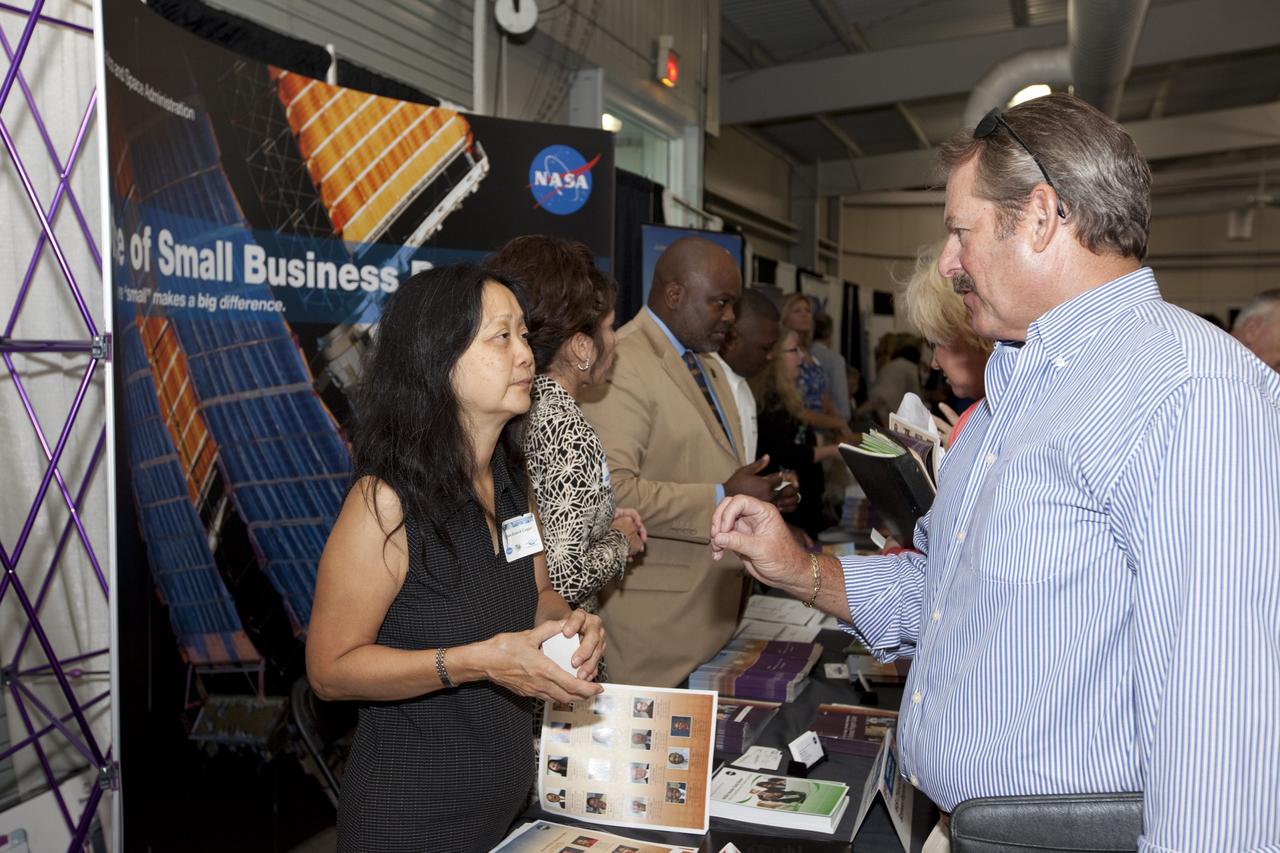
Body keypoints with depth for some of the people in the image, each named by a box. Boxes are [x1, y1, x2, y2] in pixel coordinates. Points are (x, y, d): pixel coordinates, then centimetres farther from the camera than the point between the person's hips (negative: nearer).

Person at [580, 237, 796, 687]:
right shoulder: (620, 366, -16)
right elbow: (610, 490, -25)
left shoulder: (704, 363, 15)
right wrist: (722, 499, -23)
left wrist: (757, 493, 6)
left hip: (714, 595, 9)